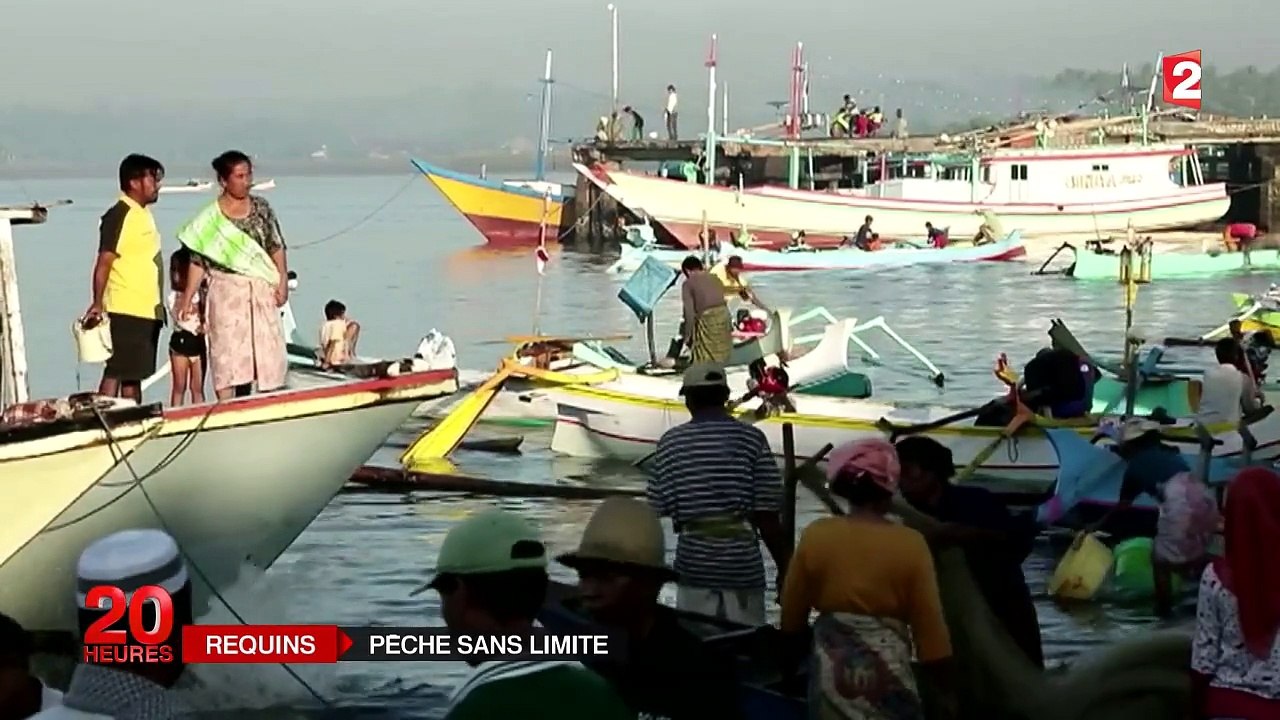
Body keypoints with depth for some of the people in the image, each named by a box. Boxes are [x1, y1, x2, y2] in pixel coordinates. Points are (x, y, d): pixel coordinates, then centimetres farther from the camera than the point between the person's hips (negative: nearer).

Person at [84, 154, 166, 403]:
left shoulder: (143, 213, 15)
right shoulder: (119, 215, -12)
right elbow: (104, 262, -17)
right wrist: (97, 304, -24)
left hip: (147, 311, 9)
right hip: (126, 311, -9)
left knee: (134, 375, 12)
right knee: (116, 372, -9)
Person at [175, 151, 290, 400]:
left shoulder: (261, 208, 6)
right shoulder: (210, 219, -1)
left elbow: (276, 248, 8)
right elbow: (199, 260, 0)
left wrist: (283, 282, -2)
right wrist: (188, 298, -4)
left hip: (262, 292, 3)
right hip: (227, 294, -3)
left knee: (266, 351, 3)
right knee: (228, 352, -7)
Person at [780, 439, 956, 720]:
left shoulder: (815, 535, -3)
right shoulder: (910, 544, -8)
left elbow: (792, 614, 7)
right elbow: (929, 625, -5)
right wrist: (946, 691, 4)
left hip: (832, 669, 2)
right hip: (888, 671, -2)